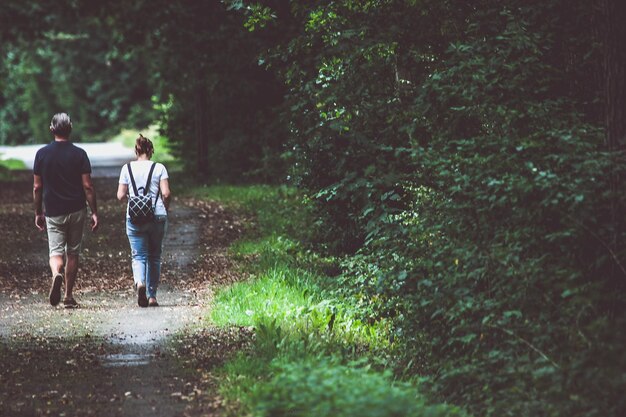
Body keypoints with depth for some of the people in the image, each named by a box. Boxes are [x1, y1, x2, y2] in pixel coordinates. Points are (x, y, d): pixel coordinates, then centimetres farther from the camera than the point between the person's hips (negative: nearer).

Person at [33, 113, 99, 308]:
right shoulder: (79, 154, -6)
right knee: (73, 253, 12)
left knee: (56, 251, 2)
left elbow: (37, 187, 2)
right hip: (76, 211, 0)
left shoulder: (42, 154, -1)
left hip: (53, 212, 0)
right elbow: (88, 186, -7)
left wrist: (38, 213, 12)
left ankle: (57, 274, -31)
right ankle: (69, 296, 14)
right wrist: (94, 212, -1)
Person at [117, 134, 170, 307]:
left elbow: (121, 196, 0)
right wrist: (165, 209, 10)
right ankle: (152, 296, 14)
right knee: (154, 257, 13)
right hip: (157, 217, 0)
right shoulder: (159, 168, 0)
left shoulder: (127, 168, 2)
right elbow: (166, 193, -8)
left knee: (138, 255, 2)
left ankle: (139, 282, -28)